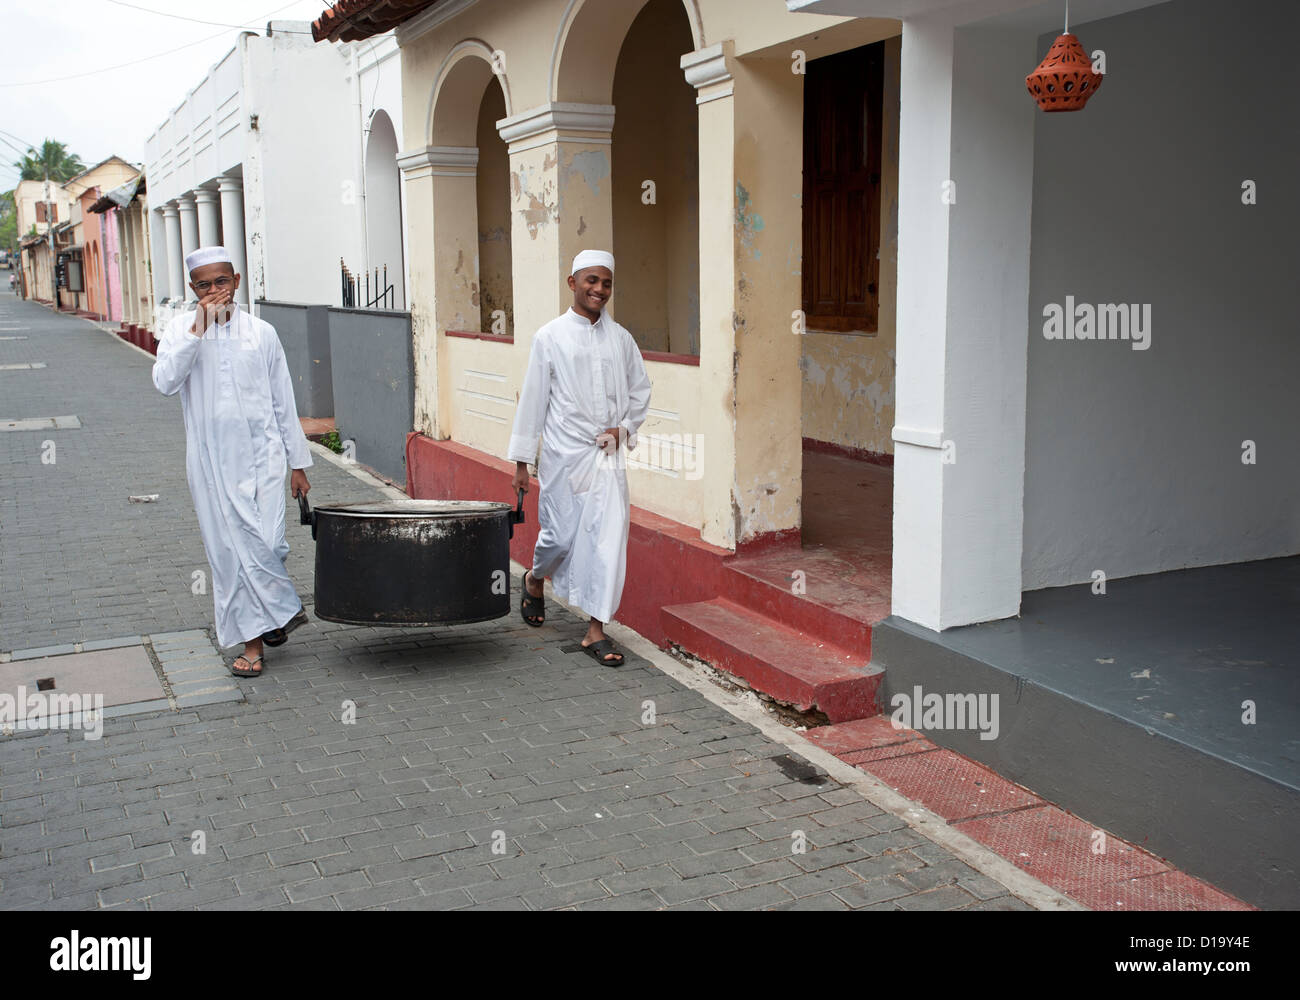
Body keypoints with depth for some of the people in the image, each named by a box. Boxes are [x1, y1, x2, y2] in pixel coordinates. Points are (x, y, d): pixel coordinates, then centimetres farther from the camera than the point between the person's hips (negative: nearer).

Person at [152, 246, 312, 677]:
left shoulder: (261, 333, 6)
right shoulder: (181, 329, 5)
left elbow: (283, 401, 10)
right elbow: (165, 382, -13)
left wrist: (298, 462, 10)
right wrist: (198, 329, -17)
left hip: (260, 453, 0)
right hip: (210, 459, 1)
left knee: (266, 542, -13)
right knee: (227, 548, 2)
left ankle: (273, 614, 15)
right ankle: (251, 640, 14)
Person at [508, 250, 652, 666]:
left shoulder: (620, 338, 7)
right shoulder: (550, 336, -2)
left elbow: (640, 389, 18)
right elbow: (532, 398, 0)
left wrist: (625, 428, 0)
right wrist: (521, 461, 0)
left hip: (608, 455, 3)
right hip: (564, 454, -2)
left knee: (609, 536, -4)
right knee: (561, 534, 3)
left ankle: (596, 631, 4)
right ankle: (534, 579, 39)